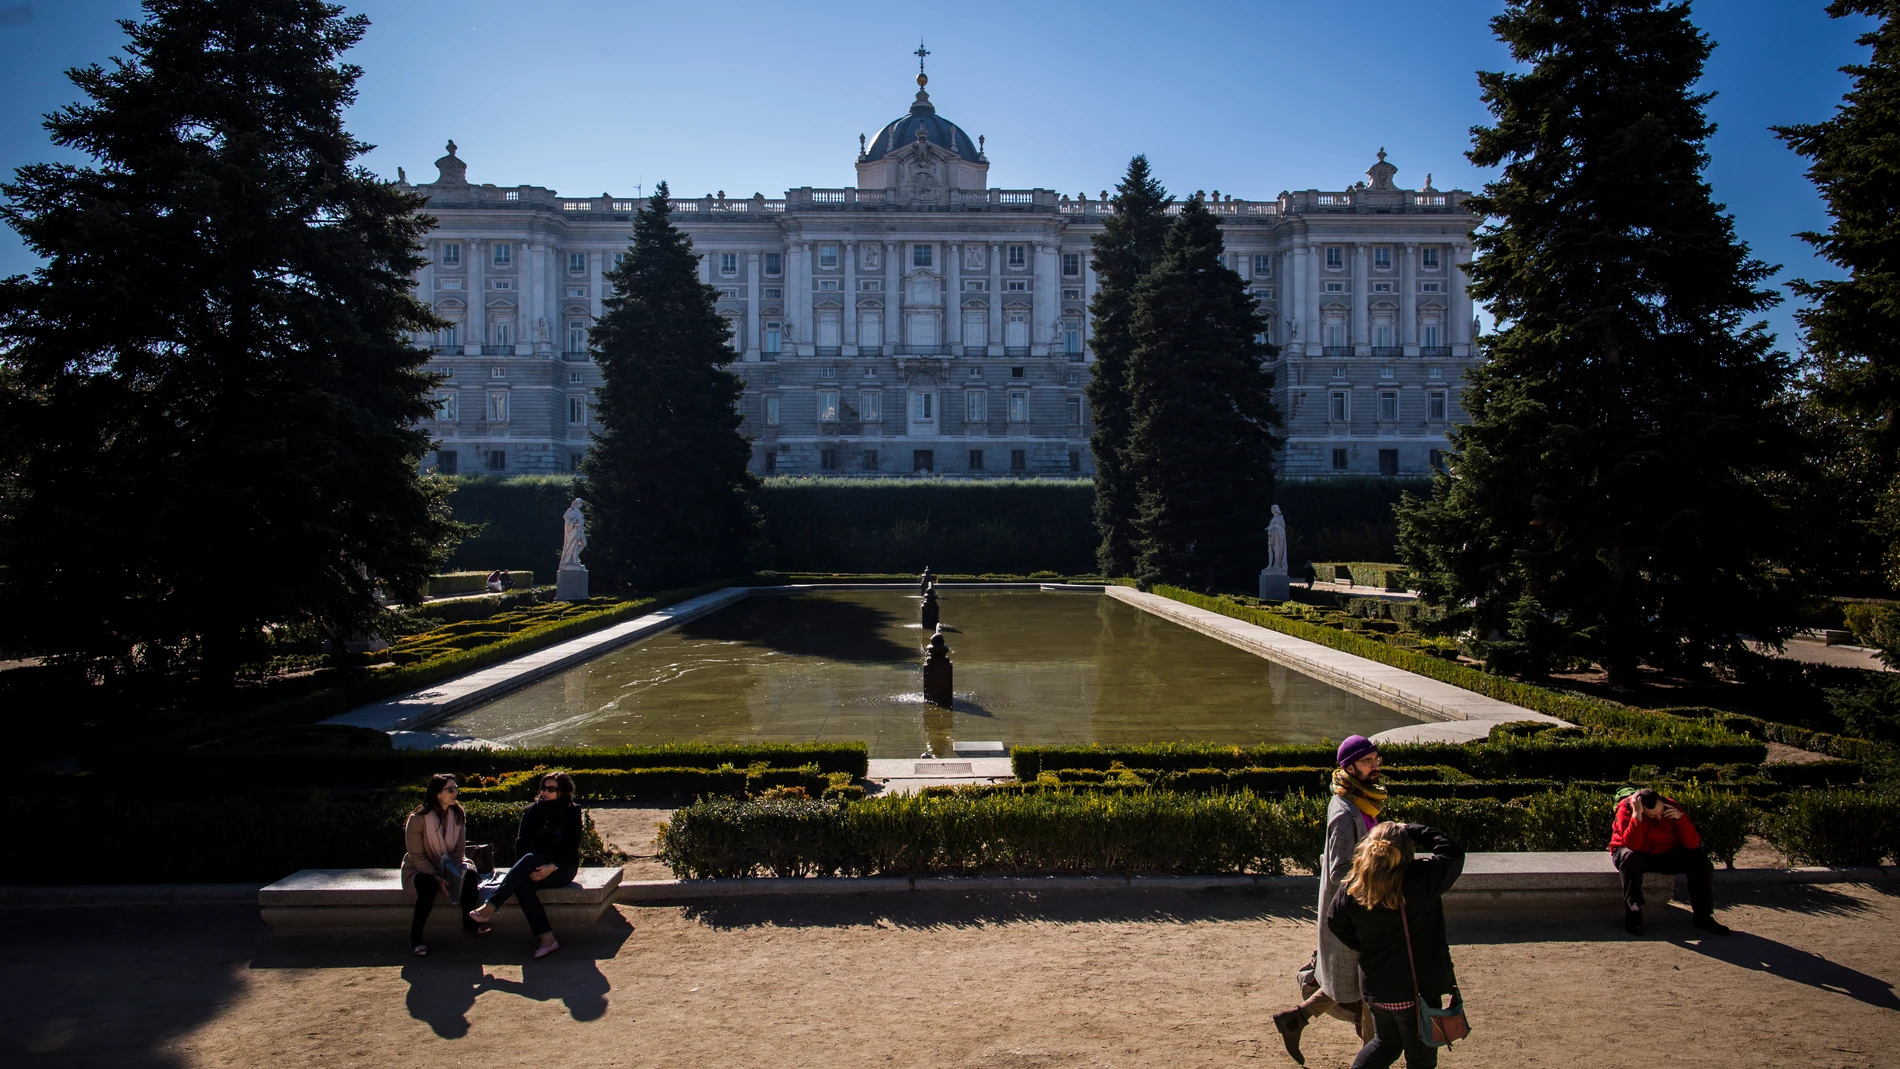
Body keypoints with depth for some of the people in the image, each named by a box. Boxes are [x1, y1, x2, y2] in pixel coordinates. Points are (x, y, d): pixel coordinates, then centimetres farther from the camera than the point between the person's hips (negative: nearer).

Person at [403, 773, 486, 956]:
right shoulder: (418, 819, -19)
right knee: (428, 885, -37)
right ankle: (415, 939, -22)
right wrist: (436, 877, -25)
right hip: (419, 868, -4)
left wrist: (453, 872, -18)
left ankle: (469, 924, -10)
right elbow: (416, 856, -16)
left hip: (448, 866, 4)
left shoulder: (458, 815, -5)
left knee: (470, 874, -26)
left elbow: (459, 849, 0)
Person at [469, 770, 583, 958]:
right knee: (522, 885, -32)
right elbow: (521, 843, -1)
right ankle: (547, 938, -40)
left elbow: (571, 847, -9)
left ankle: (489, 907, -37)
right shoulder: (532, 811, 7)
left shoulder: (571, 813, -1)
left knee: (530, 858, -32)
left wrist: (552, 866, -27)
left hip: (562, 868, -3)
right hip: (535, 867, 3)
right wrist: (529, 870, -19)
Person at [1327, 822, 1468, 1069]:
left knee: (1385, 1042, 27)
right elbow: (1454, 853, -7)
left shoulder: (1351, 891, -8)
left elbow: (1338, 927, 1)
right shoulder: (1422, 878, -20)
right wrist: (1413, 831, 0)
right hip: (1418, 990, -4)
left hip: (1376, 989, 4)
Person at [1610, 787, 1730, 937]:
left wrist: (1681, 817, -29)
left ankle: (1703, 916, -6)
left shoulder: (1673, 807, -14)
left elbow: (1694, 844, -16)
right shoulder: (1626, 809, -24)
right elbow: (1632, 845, -37)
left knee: (1698, 858, -18)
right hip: (1638, 855, -4)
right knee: (1630, 857, -37)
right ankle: (1633, 913, -32)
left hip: (1666, 855, 4)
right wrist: (1637, 815, -42)